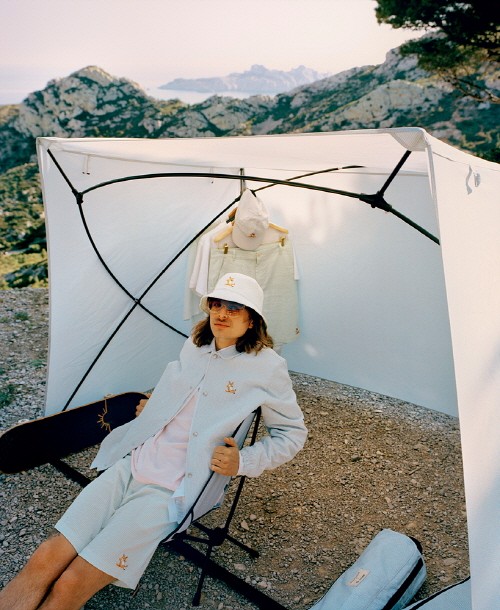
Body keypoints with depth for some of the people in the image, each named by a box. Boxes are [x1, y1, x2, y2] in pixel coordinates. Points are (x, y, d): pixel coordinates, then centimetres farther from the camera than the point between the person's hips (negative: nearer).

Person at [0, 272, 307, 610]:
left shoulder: (267, 366, -7)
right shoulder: (194, 345, 10)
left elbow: (293, 432, 1)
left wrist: (244, 461, -12)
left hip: (172, 491, -5)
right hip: (131, 465, 6)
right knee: (46, 559, -9)